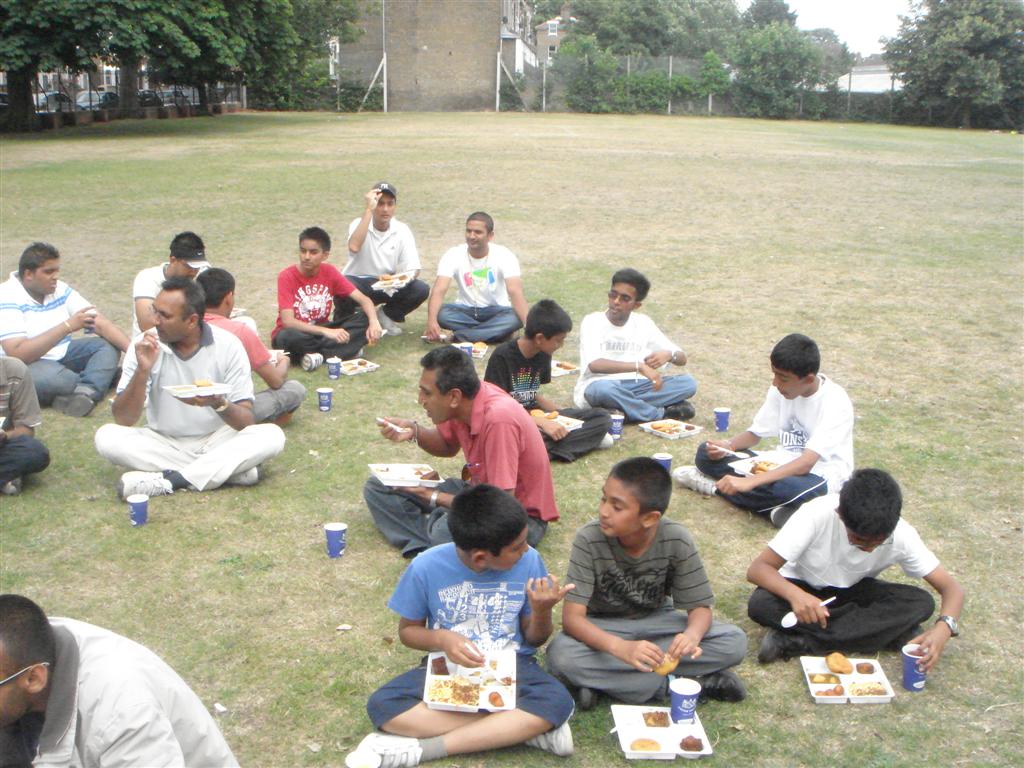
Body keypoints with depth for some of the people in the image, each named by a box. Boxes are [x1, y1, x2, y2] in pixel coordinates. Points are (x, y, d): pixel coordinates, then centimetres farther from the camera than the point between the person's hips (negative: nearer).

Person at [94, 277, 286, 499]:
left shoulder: (228, 345, -12)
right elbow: (123, 420, -11)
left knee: (271, 435, -26)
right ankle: (229, 469, -25)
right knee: (106, 436, -25)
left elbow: (246, 422, -13)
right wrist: (142, 371, -25)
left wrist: (218, 403, -34)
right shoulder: (145, 346, -9)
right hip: (163, 443, 2)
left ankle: (169, 480, -26)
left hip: (216, 441, -1)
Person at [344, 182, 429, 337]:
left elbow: (413, 269, -10)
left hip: (388, 286, 3)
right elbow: (354, 247, -37)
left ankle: (386, 315, 5)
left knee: (421, 289, -22)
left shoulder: (402, 230, -6)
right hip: (358, 284, -3)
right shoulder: (360, 223, -13)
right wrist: (368, 210, -35)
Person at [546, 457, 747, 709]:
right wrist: (621, 647, -46)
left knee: (735, 642, -20)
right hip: (604, 629, -2)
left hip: (656, 622, 2)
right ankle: (673, 684, -20)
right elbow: (572, 617, -28)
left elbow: (700, 607, -12)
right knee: (560, 655, -33)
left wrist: (692, 635, -37)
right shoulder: (589, 539, -25)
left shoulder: (676, 540, -20)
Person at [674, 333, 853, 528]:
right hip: (786, 465, 7)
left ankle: (714, 486, -19)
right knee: (707, 453, -8)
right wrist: (727, 445, -17)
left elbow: (806, 464, -32)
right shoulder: (780, 390, -3)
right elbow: (755, 434, 6)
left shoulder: (835, 402, -23)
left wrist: (749, 481, -41)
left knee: (790, 487, -42)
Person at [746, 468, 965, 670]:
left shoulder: (900, 534, -24)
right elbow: (757, 569, -32)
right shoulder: (817, 514, -32)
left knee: (921, 602, -25)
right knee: (760, 605, -34)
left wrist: (944, 626, -40)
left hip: (852, 592, 3)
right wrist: (794, 595, -51)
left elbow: (951, 587, -18)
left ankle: (798, 641, -25)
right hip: (804, 590, -2)